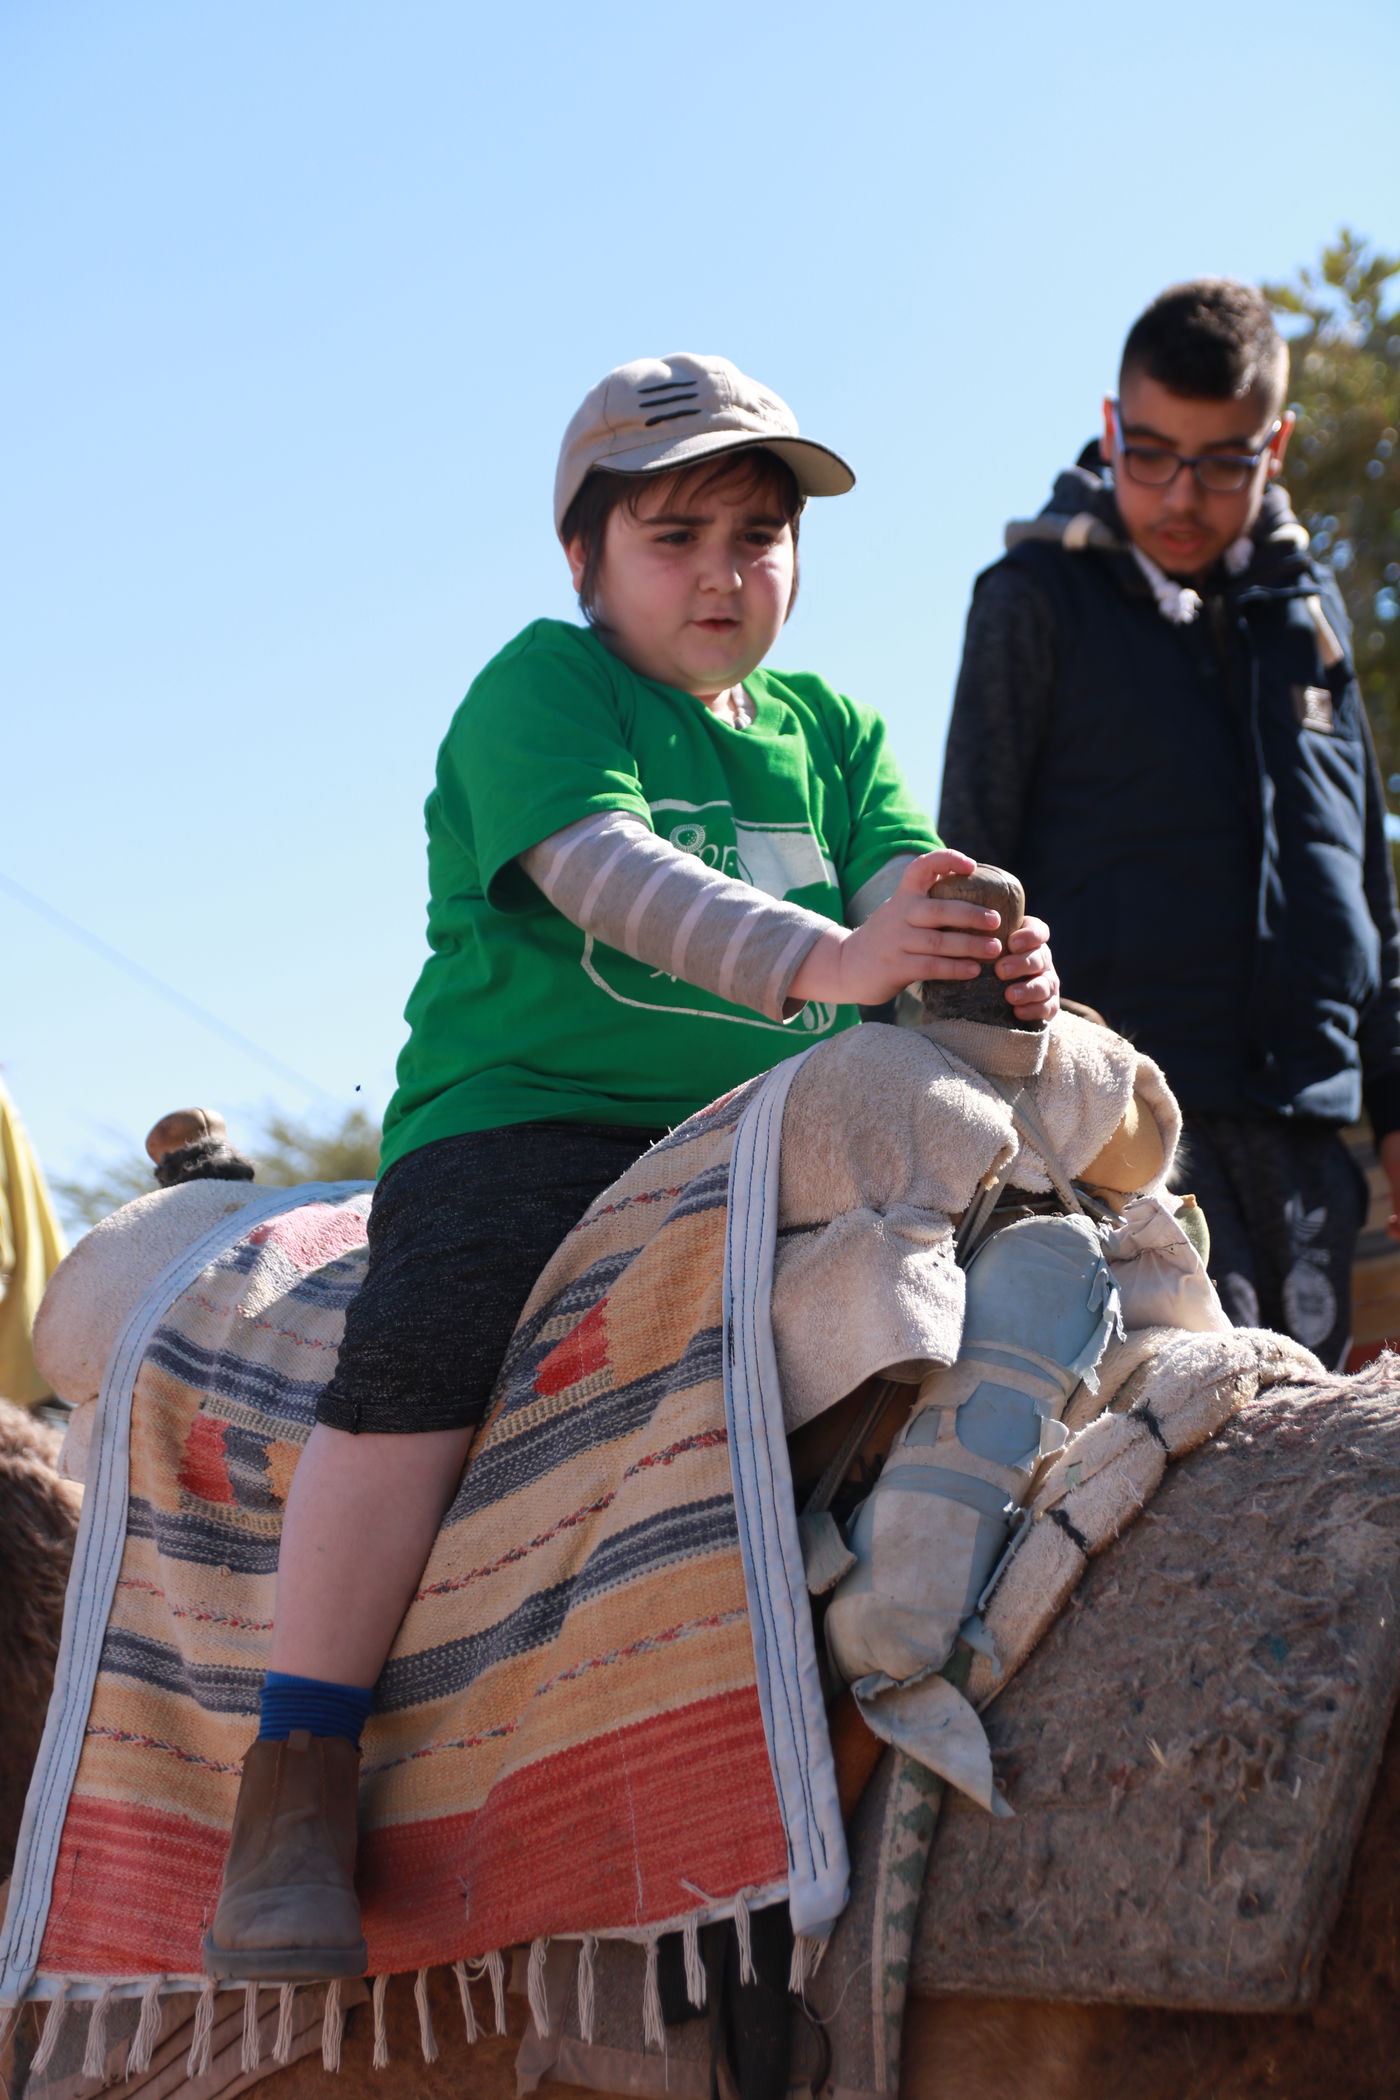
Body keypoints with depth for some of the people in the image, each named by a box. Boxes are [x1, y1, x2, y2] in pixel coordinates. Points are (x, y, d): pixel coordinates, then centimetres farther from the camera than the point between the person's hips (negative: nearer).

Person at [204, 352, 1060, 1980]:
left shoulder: (825, 728, 17)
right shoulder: (544, 686, -2)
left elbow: (901, 879, -1)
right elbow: (606, 868, -22)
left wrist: (993, 960, -27)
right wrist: (816, 957, -38)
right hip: (526, 1113, -6)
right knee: (422, 1352, -31)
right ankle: (297, 1794, -29)